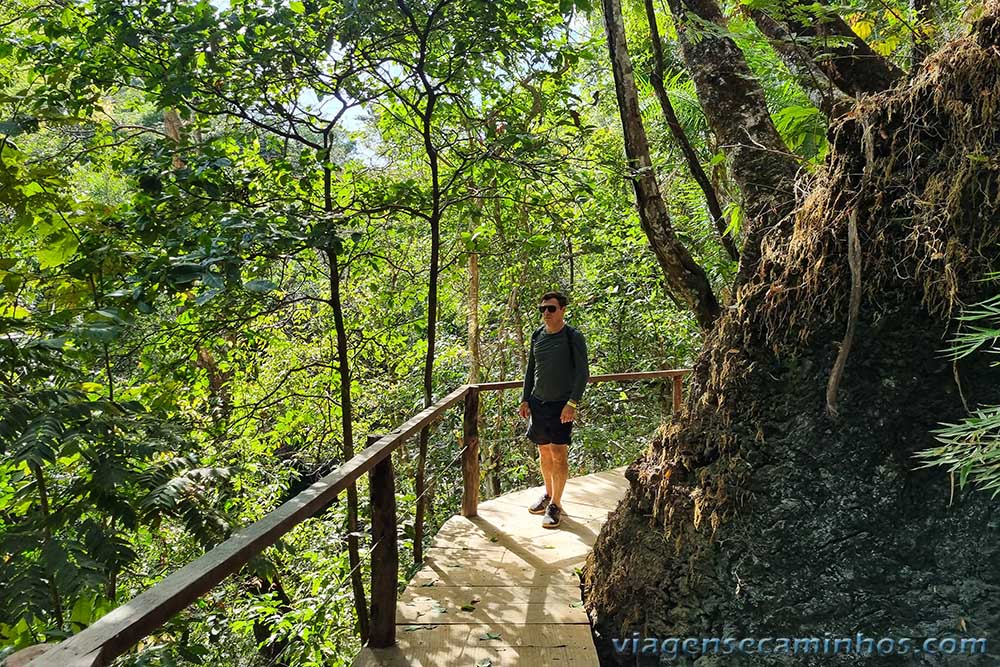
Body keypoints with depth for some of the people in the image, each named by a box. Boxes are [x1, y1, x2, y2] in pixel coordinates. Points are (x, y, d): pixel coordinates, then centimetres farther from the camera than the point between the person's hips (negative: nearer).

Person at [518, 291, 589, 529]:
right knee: (544, 451, 13)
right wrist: (525, 399, 11)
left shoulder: (573, 337, -8)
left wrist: (572, 402, -18)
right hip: (538, 402, 5)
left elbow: (582, 373, -10)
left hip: (561, 404, -5)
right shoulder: (537, 336, 8)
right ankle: (548, 494, 29)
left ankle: (555, 504, 3)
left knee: (559, 453, -6)